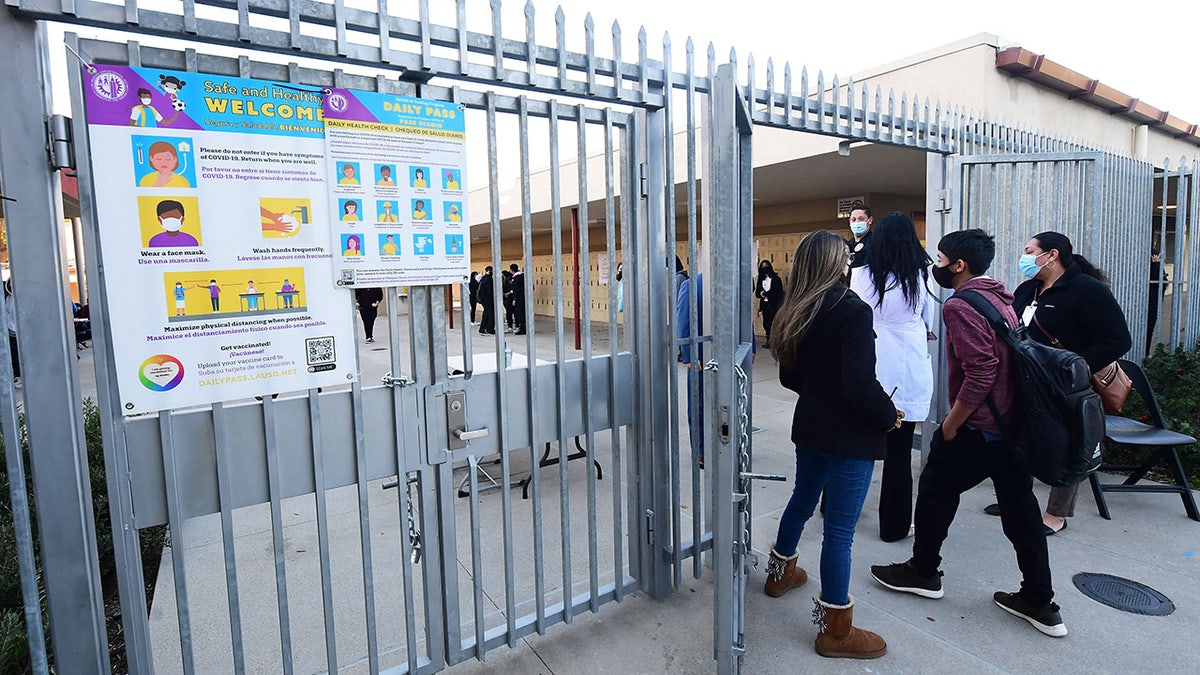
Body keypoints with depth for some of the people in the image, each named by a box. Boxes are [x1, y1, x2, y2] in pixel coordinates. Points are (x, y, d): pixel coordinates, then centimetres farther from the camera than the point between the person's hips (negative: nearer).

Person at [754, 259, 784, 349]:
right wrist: (761, 293, -14)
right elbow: (757, 292, 9)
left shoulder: (775, 278, -3)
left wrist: (766, 293, -14)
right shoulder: (761, 279, 13)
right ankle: (768, 341, 14)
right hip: (765, 304, 5)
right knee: (766, 323, 6)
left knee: (772, 323, -8)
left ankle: (771, 341, -4)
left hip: (773, 305, -5)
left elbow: (778, 292, -10)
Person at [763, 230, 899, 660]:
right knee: (840, 529, 2)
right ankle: (836, 631, 16)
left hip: (810, 426, 8)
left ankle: (781, 572, 47)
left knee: (802, 500, 26)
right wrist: (890, 416, -6)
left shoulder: (795, 312, 3)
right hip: (849, 435, -7)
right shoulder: (853, 310, -18)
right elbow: (861, 385, -23)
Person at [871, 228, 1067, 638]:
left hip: (979, 427, -9)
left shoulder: (961, 305, -17)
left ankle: (922, 572, 26)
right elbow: (1008, 360, 18)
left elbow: (981, 372, -25)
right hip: (1015, 423, 9)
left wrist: (952, 422, -15)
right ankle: (1039, 603, 22)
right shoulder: (1002, 299, 13)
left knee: (936, 489, 9)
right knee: (1019, 506, 13)